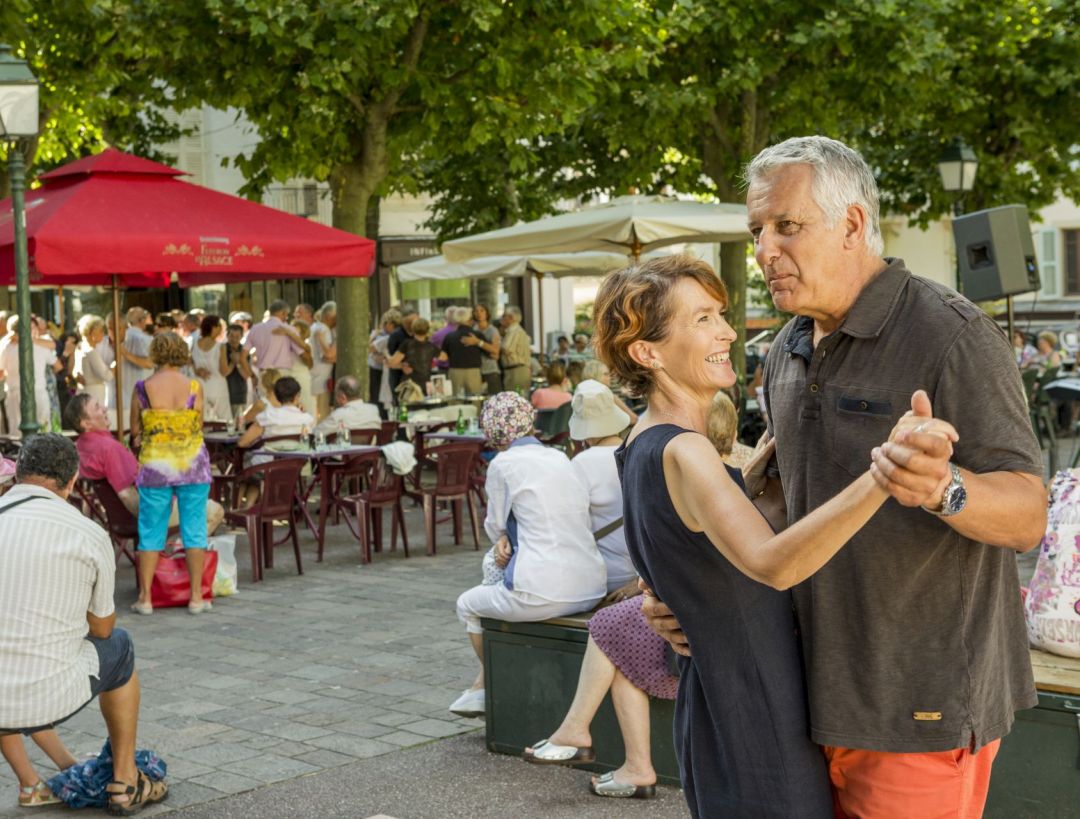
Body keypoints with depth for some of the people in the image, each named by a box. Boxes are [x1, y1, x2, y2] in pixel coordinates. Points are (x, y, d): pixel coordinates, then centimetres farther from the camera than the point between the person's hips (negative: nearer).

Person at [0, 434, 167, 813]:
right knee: (118, 646, 30)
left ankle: (32, 782, 35)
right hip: (47, 697, -3)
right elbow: (102, 628, 10)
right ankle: (124, 782, 36)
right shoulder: (91, 535, -5)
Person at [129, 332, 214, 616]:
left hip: (155, 466, 0)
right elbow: (199, 427, 1)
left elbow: (135, 429, 0)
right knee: (194, 529, 7)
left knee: (151, 531, 8)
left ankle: (145, 597, 10)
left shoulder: (143, 388, -6)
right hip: (193, 465, 0)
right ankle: (196, 597, 9)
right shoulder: (194, 387, -6)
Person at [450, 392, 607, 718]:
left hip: (544, 594, -7)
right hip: (592, 591, 7)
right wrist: (509, 539, 11)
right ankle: (483, 686, 41)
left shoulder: (503, 464, -5)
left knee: (468, 604, 23)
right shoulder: (560, 458, 14)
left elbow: (495, 526, 6)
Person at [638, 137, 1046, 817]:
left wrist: (944, 490, -38)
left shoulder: (951, 334, -13)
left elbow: (1029, 516, -17)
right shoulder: (787, 354, 11)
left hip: (922, 705, -7)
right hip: (822, 689, 7)